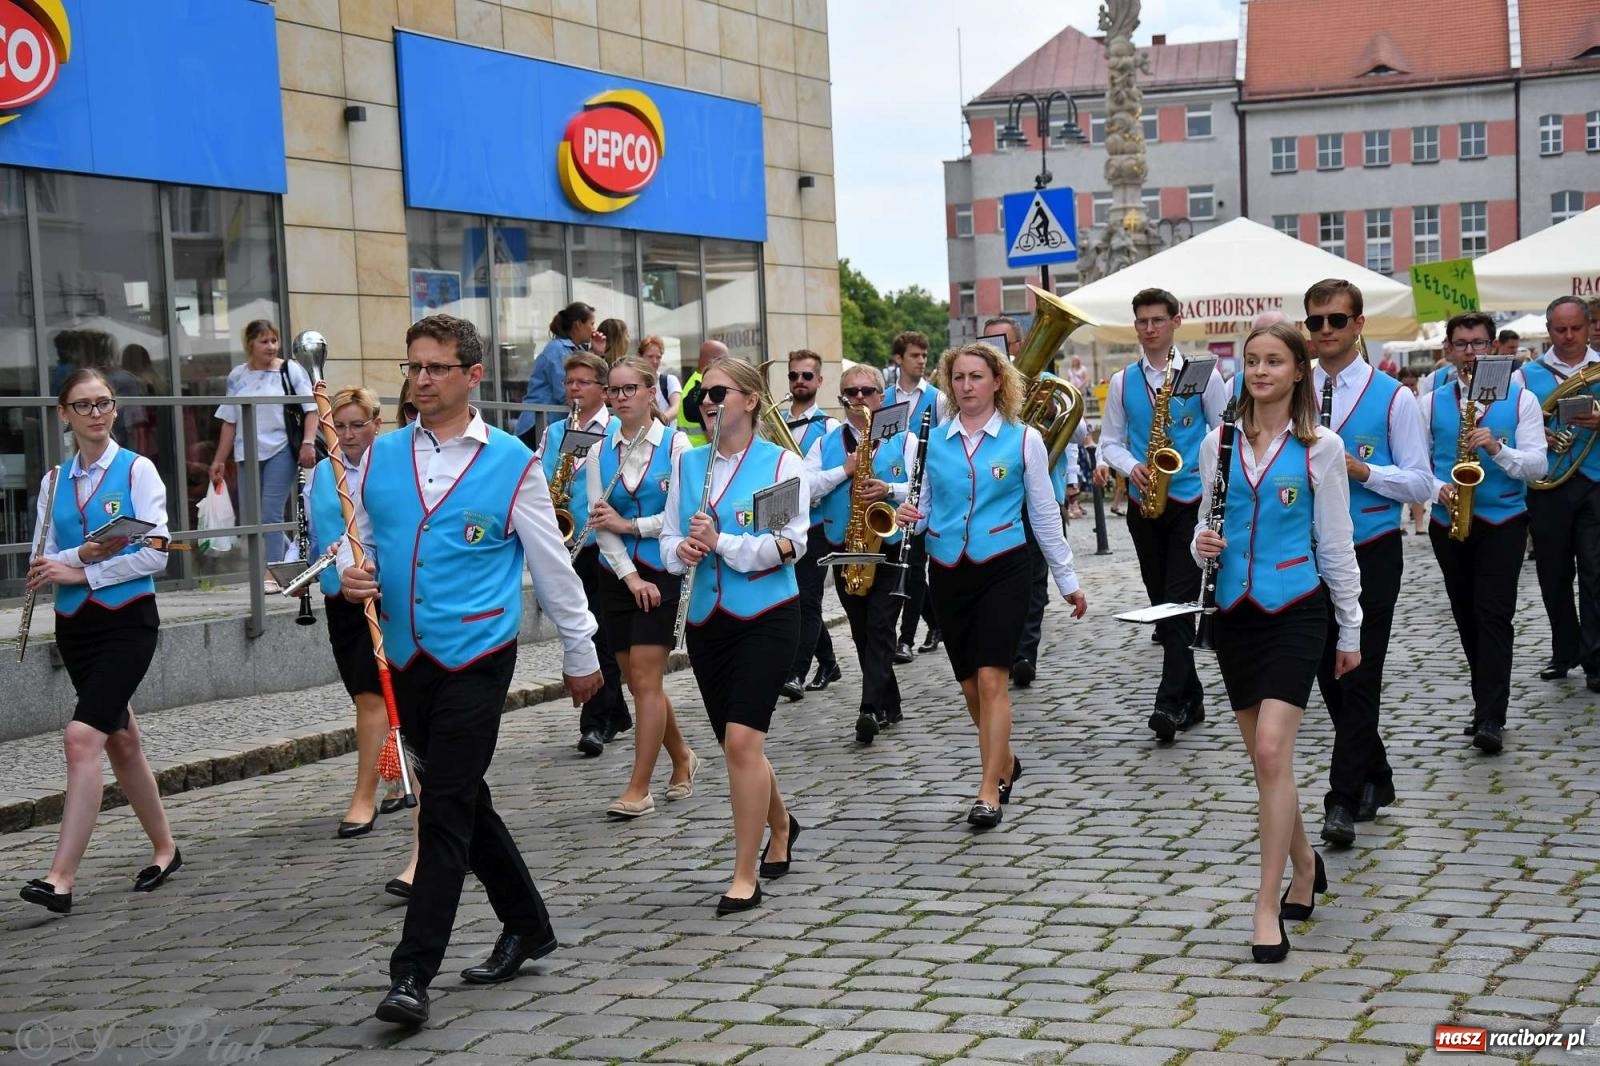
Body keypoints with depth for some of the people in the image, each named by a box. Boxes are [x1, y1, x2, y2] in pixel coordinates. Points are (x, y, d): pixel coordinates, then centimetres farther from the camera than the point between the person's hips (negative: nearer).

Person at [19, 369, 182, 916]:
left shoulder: (137, 470, -4)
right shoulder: (55, 480, 9)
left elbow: (156, 554, -11)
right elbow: (43, 563, 4)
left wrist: (80, 573, -14)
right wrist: (84, 553, -15)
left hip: (128, 618, -6)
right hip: (75, 623, 6)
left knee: (83, 737, -18)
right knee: (120, 738, 15)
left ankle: (61, 877, -19)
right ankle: (164, 848, 31)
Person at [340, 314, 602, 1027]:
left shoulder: (511, 463, -4)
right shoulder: (380, 457, 7)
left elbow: (552, 566, 2)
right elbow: (356, 536, 15)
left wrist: (580, 654, 8)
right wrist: (350, 574, -9)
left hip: (475, 659, -5)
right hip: (405, 660, 5)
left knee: (447, 809, -8)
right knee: (462, 801, 15)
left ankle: (413, 973, -7)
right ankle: (527, 925, 32)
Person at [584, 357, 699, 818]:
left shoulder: (675, 444, -4)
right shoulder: (599, 450, 7)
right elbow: (599, 521, 0)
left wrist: (627, 525, -12)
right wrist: (629, 576, -10)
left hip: (659, 572, -5)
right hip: (616, 573, 5)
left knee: (646, 679, -9)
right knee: (637, 680, 8)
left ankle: (639, 789, -7)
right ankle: (682, 758, 29)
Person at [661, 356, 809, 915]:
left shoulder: (781, 462, -5)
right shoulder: (688, 463, 9)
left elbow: (792, 543, -12)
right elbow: (669, 539, 10)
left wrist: (723, 542, -22)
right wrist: (682, 549, -13)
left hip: (767, 613, -5)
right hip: (707, 614, 5)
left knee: (742, 739, -15)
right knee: (735, 743, 13)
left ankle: (745, 877, -6)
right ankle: (780, 824, 41)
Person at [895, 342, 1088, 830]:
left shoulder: (1024, 440, -1)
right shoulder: (933, 440, 5)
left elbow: (1044, 515, 4)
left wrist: (1068, 580, 7)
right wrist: (911, 515, -9)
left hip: (1002, 568, -4)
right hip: (947, 570, 4)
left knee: (991, 678, -14)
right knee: (970, 684, 11)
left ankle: (989, 791, -8)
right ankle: (1004, 764, 34)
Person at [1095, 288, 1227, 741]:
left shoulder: (1203, 375, 0)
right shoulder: (1122, 381, 8)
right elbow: (1110, 440, 11)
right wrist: (1130, 467, -9)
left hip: (1192, 501, -4)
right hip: (1144, 506, 4)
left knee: (1179, 602, -12)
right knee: (1162, 602, 8)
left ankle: (1170, 703, -15)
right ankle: (1191, 699, 18)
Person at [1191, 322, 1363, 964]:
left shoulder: (1320, 447, -2)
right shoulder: (1219, 442, 7)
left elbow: (1335, 541, 1)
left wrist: (1350, 629, 4)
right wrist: (1202, 546, -9)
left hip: (1295, 610, -4)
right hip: (1236, 612, 4)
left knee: (1272, 750, -16)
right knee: (1263, 757, 11)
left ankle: (1268, 904, -9)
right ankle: (1304, 864, 34)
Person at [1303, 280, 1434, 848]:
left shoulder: (1393, 397, -4)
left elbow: (1421, 485, -5)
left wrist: (1362, 470, -19)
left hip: (1371, 555, -4)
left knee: (1359, 676, -4)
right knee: (1329, 674, 11)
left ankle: (1343, 800, 2)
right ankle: (1375, 778, 28)